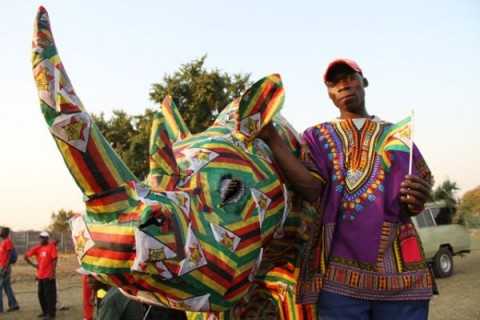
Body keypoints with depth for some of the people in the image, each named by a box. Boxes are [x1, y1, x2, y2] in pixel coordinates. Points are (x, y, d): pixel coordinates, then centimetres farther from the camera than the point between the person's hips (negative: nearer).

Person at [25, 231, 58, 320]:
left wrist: (53, 273, -16)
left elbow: (54, 260, -10)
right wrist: (33, 265, 5)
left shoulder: (51, 246, -6)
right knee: (41, 294, 12)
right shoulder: (37, 248, 9)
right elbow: (26, 256, 15)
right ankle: (45, 312, 25)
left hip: (49, 276, -6)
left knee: (49, 294, -5)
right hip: (40, 276, 6)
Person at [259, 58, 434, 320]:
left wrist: (415, 201, -13)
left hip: (400, 271, 2)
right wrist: (271, 138, -15)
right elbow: (311, 190, -6)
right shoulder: (317, 136, 11)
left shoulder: (397, 134, 16)